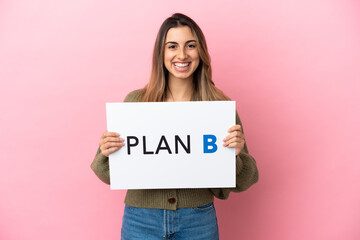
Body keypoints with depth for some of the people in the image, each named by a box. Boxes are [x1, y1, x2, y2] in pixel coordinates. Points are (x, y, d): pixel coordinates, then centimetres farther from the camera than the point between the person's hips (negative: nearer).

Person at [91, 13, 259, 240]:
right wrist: (105, 154, -18)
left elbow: (241, 183, -2)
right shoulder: (135, 101, -5)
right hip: (141, 221, 1)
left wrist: (237, 153, -21)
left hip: (199, 222, 0)